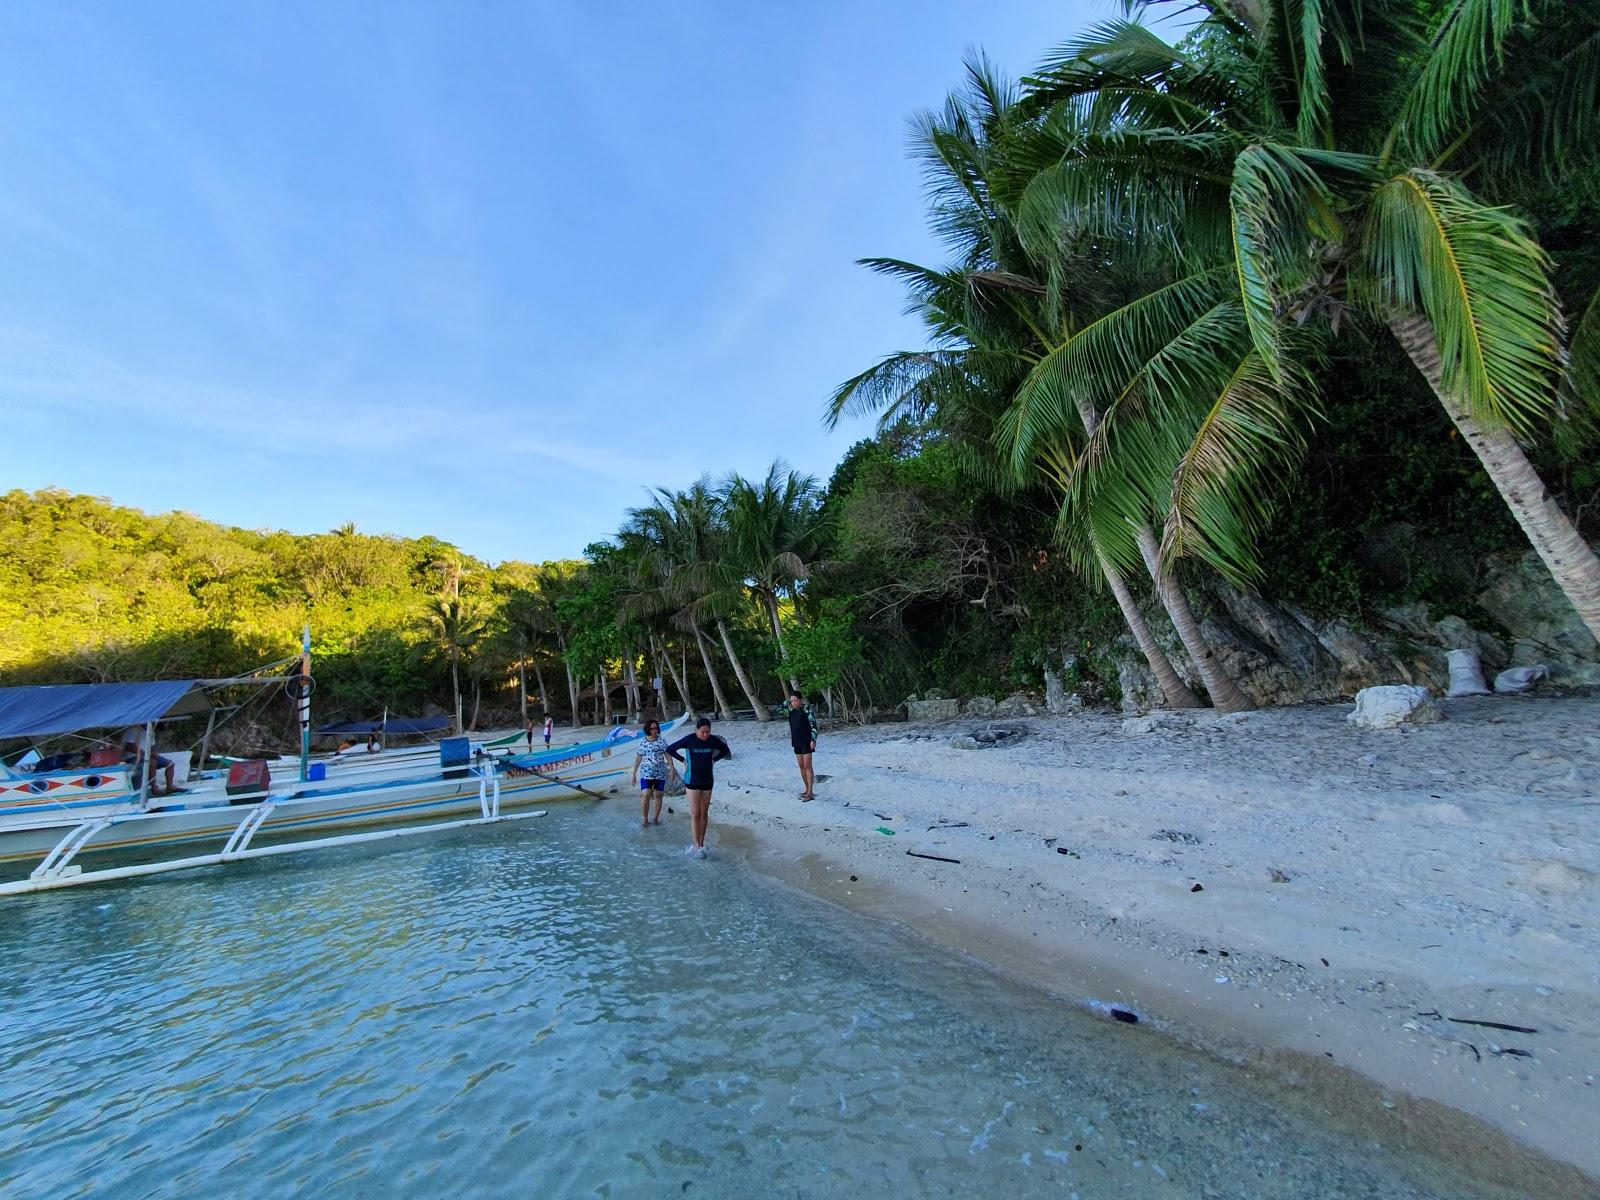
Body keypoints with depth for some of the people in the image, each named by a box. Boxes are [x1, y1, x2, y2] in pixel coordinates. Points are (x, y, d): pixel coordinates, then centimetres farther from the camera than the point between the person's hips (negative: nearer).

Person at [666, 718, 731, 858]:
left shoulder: (713, 740, -6)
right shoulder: (689, 740, -16)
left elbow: (726, 750, 11)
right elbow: (670, 749, -11)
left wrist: (713, 760, 2)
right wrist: (683, 760, -7)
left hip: (707, 781, 4)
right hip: (692, 781, -4)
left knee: (704, 813, 9)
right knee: (695, 814, -4)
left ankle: (701, 844, 21)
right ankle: (697, 846, 3)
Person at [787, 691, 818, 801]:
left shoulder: (807, 709, -11)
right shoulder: (792, 710, 8)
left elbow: (813, 725, -12)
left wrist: (813, 740, -18)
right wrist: (788, 701, 8)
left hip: (807, 741, -7)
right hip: (796, 742, 7)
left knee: (807, 766, -7)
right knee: (801, 766, 10)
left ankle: (810, 792, -6)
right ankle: (807, 789, 20)